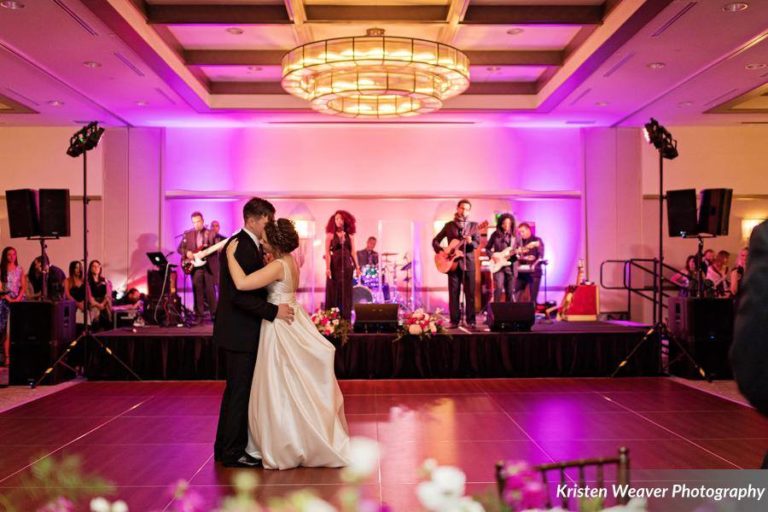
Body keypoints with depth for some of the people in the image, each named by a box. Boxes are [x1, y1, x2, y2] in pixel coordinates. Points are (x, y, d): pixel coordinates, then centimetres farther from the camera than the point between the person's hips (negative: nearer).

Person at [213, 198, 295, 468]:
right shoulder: (241, 247, -18)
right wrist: (273, 311, -23)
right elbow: (239, 294, -25)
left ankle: (225, 447, 29)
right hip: (239, 333, -11)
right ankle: (233, 452, 12)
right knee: (241, 391, 0)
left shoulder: (250, 245, 13)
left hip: (237, 331, 11)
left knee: (235, 390, 18)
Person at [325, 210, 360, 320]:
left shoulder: (349, 235, 10)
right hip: (335, 265, -3)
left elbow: (353, 252, 9)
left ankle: (346, 319, 11)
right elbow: (327, 252, -6)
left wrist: (357, 266, 2)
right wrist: (327, 268, -15)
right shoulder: (330, 235, 0)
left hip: (347, 266, 3)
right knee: (334, 292, 0)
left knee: (346, 292, 5)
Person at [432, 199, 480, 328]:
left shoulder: (473, 225, 8)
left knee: (470, 293, -1)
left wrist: (470, 242, -25)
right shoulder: (449, 225, 9)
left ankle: (471, 321, 5)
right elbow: (435, 241, 11)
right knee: (453, 293, 0)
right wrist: (441, 252, -6)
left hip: (468, 262, 0)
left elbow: (478, 244, -3)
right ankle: (454, 321, 6)